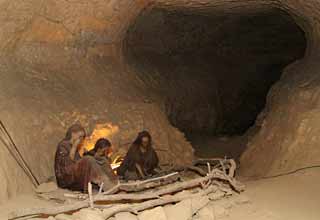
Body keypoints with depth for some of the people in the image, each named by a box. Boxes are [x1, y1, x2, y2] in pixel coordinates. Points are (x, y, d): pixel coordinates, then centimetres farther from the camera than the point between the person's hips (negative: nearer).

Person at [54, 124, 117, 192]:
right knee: (88, 160, -28)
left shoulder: (74, 147, 21)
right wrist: (74, 147, -13)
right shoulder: (63, 145, -4)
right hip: (65, 178, -8)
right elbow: (67, 163, -17)